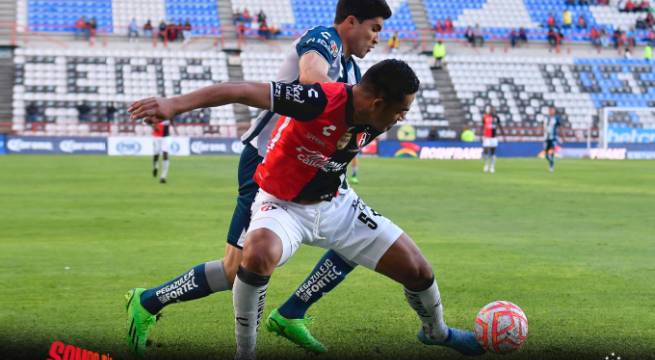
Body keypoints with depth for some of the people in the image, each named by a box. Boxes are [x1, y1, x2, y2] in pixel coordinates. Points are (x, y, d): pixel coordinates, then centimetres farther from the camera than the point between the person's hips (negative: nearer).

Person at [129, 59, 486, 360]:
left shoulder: (373, 122, -10)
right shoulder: (320, 101, -33)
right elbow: (242, 91, -37)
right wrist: (173, 104, -45)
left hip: (335, 204, 6)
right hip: (283, 206, -6)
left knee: (417, 270, 4)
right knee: (258, 254, -41)